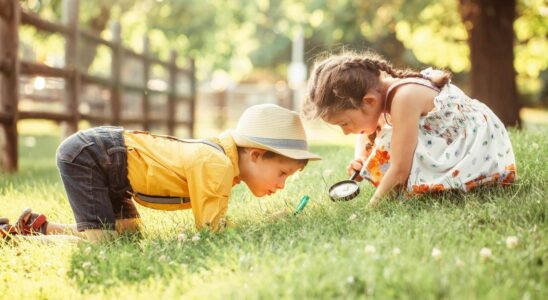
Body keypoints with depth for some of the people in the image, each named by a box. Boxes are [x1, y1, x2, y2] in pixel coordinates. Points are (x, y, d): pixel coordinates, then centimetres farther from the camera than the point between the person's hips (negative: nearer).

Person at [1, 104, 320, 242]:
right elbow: (210, 229, -22)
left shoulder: (225, 152, 1)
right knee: (102, 237, -14)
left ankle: (39, 224, 19)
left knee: (127, 229, 9)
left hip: (106, 152, 9)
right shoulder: (218, 166, -28)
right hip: (84, 156, -9)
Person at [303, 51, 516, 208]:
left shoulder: (403, 97, -29)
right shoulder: (381, 89, -3)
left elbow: (400, 169, -29)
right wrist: (360, 159, -3)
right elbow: (367, 133, 18)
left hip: (481, 152, -9)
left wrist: (371, 207, -21)